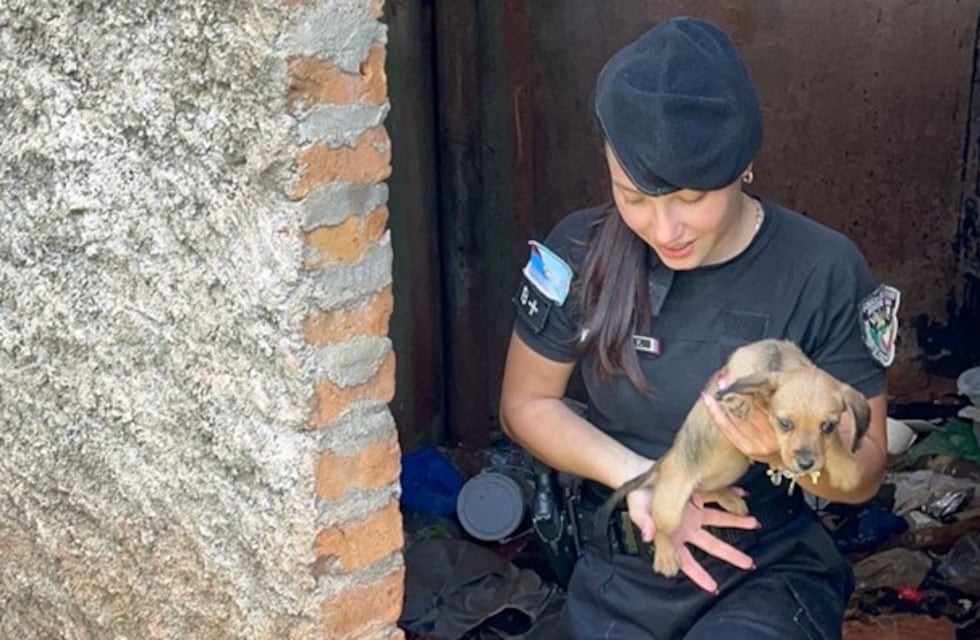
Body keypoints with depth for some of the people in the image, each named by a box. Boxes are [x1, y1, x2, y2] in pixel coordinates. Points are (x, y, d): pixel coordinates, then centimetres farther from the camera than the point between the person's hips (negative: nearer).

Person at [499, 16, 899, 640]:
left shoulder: (825, 272, -16)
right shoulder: (582, 251, -11)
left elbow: (864, 473, -9)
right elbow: (526, 404, 0)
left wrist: (790, 449, -32)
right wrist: (635, 475, -17)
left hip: (772, 573, -2)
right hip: (620, 575, 3)